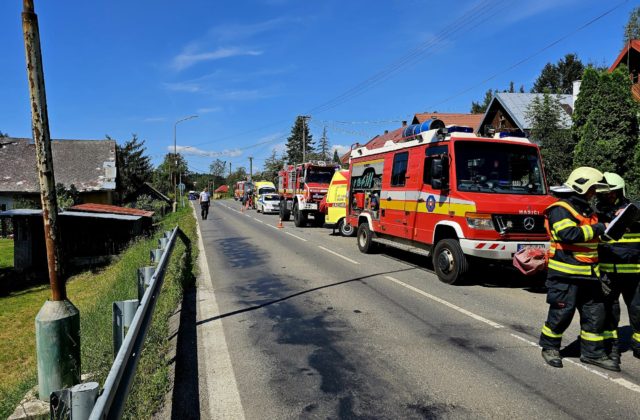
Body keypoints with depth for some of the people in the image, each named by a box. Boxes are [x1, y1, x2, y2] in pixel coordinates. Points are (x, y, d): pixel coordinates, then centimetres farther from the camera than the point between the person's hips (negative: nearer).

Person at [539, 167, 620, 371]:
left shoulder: (587, 210, 18)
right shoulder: (560, 209, -12)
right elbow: (569, 234, -27)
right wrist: (597, 229, -18)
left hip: (588, 274, 9)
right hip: (565, 273, -9)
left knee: (595, 313, 10)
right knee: (561, 312, 0)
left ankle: (593, 352, 23)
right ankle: (549, 347, 19)